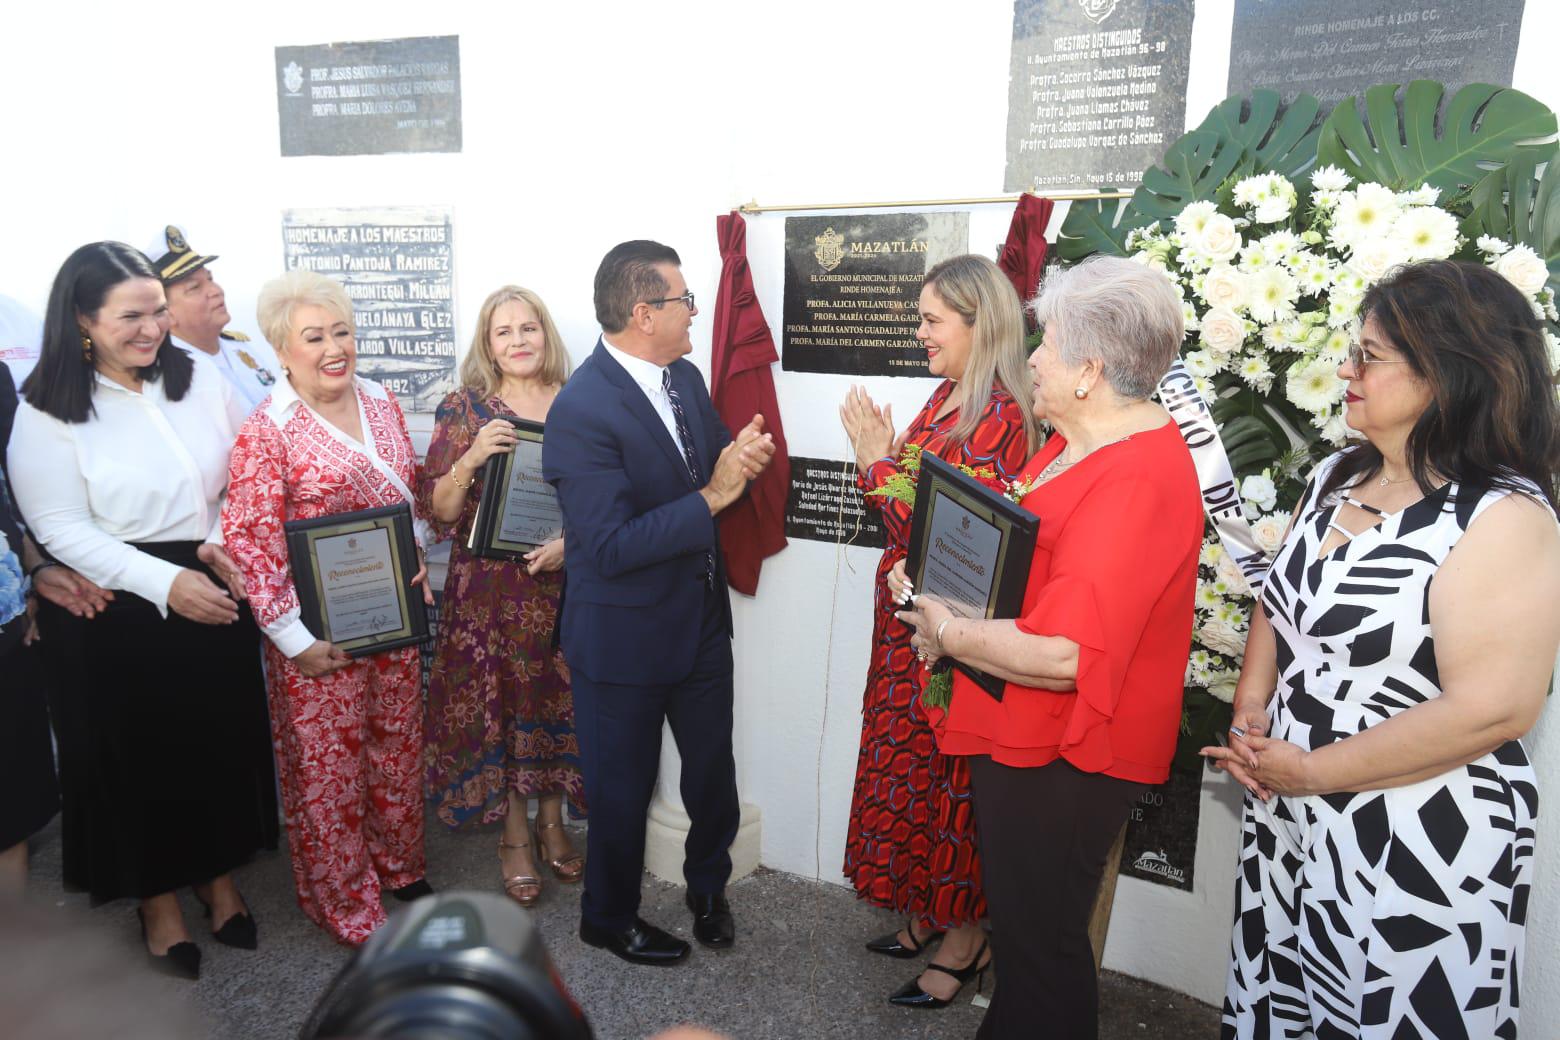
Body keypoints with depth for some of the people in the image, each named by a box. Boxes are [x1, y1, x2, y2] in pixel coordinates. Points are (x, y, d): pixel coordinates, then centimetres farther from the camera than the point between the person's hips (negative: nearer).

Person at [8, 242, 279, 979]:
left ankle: (220, 876, 37)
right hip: (117, 617, -3)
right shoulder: (48, 412, -10)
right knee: (138, 755, 12)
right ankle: (158, 899, 34)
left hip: (216, 595, 3)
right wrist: (166, 583, -22)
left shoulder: (201, 379, 0)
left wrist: (229, 545, -10)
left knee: (222, 738, 14)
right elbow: (63, 530, -13)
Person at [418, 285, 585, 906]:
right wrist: (469, 460, -19)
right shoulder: (465, 409, -1)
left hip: (564, 583, 2)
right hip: (490, 591, -1)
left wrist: (574, 540, -13)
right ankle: (513, 836, 27)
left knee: (557, 701, 10)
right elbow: (437, 512, -3)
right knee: (498, 705, 6)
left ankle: (551, 822, 33)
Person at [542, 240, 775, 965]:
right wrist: (712, 498, -27)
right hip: (625, 638, -7)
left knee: (713, 772, 20)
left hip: (701, 619, 7)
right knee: (622, 788, 14)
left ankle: (708, 887, 48)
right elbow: (610, 546, -28)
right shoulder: (581, 409, -24)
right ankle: (609, 918, 41)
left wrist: (740, 461, -11)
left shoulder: (686, 377, 1)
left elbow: (714, 467, 12)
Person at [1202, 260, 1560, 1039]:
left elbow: (1491, 710, -24)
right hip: (1287, 823, 7)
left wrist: (1309, 772, -18)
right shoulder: (1337, 478, 5)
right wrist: (1250, 714, -2)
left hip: (1421, 847, -7)